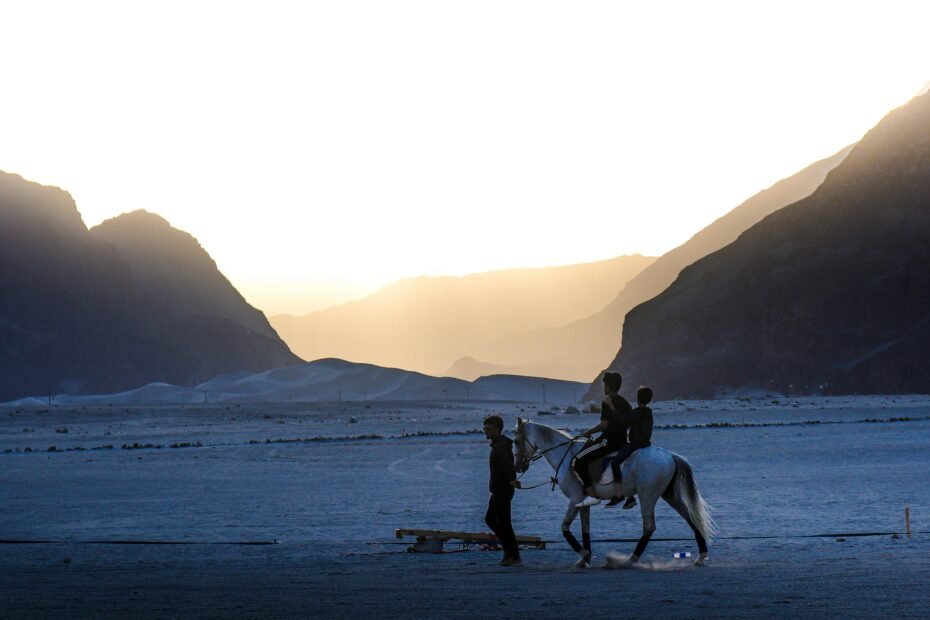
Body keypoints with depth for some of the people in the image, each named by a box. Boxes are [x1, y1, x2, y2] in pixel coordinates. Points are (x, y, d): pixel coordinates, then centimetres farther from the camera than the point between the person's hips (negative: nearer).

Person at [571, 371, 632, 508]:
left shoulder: (607, 402, -12)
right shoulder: (624, 402, 14)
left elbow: (604, 425, -19)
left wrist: (589, 432, -6)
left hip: (608, 440, -10)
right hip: (622, 442, 10)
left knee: (577, 462, -12)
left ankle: (591, 495, -22)